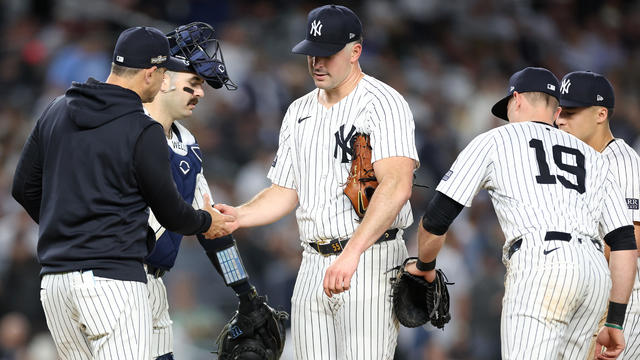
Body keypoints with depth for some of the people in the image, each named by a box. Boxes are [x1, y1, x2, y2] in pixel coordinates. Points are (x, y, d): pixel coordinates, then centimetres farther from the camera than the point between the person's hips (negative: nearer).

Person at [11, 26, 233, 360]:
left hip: (53, 281, 7)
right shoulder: (143, 131, -10)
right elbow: (169, 212, 0)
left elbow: (24, 188, 16)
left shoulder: (56, 111, 9)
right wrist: (207, 222, 22)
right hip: (113, 279, -7)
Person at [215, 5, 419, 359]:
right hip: (313, 265, 7)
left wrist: (352, 253, -34)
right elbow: (285, 192, 21)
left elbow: (397, 185, -23)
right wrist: (239, 216, 0)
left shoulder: (383, 103, -9)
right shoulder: (299, 112, 16)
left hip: (370, 260, -7)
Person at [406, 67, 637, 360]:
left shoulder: (494, 141, 18)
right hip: (596, 274, 6)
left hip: (541, 269, -6)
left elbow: (436, 218, 13)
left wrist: (424, 265, 33)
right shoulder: (592, 158, 30)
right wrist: (615, 323, 22)